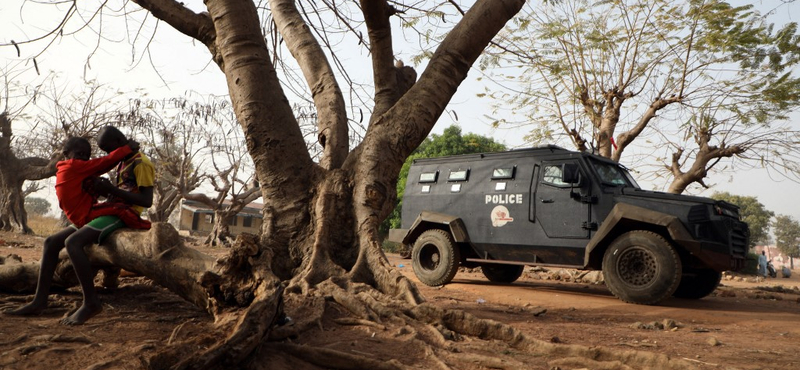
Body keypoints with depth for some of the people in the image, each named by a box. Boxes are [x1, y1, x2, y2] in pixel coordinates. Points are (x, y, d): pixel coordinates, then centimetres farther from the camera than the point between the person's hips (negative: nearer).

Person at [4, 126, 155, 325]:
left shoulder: (141, 163, -7)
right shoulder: (123, 164, 23)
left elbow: (147, 201, -18)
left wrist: (111, 188, -20)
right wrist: (101, 187, 3)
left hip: (121, 216, -10)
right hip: (108, 213, 10)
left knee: (73, 242, -28)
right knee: (52, 241, 6)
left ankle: (91, 302, -24)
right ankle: (39, 301, 4)